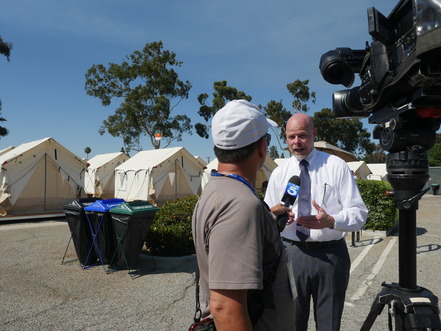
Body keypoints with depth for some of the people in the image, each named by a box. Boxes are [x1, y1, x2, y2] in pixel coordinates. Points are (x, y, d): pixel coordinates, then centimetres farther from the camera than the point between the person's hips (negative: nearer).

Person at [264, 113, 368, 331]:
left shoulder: (336, 166, -3)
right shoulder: (279, 173, 5)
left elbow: (359, 213, -7)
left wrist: (330, 221, -26)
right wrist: (276, 216, -17)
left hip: (331, 254, -1)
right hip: (291, 253, 2)